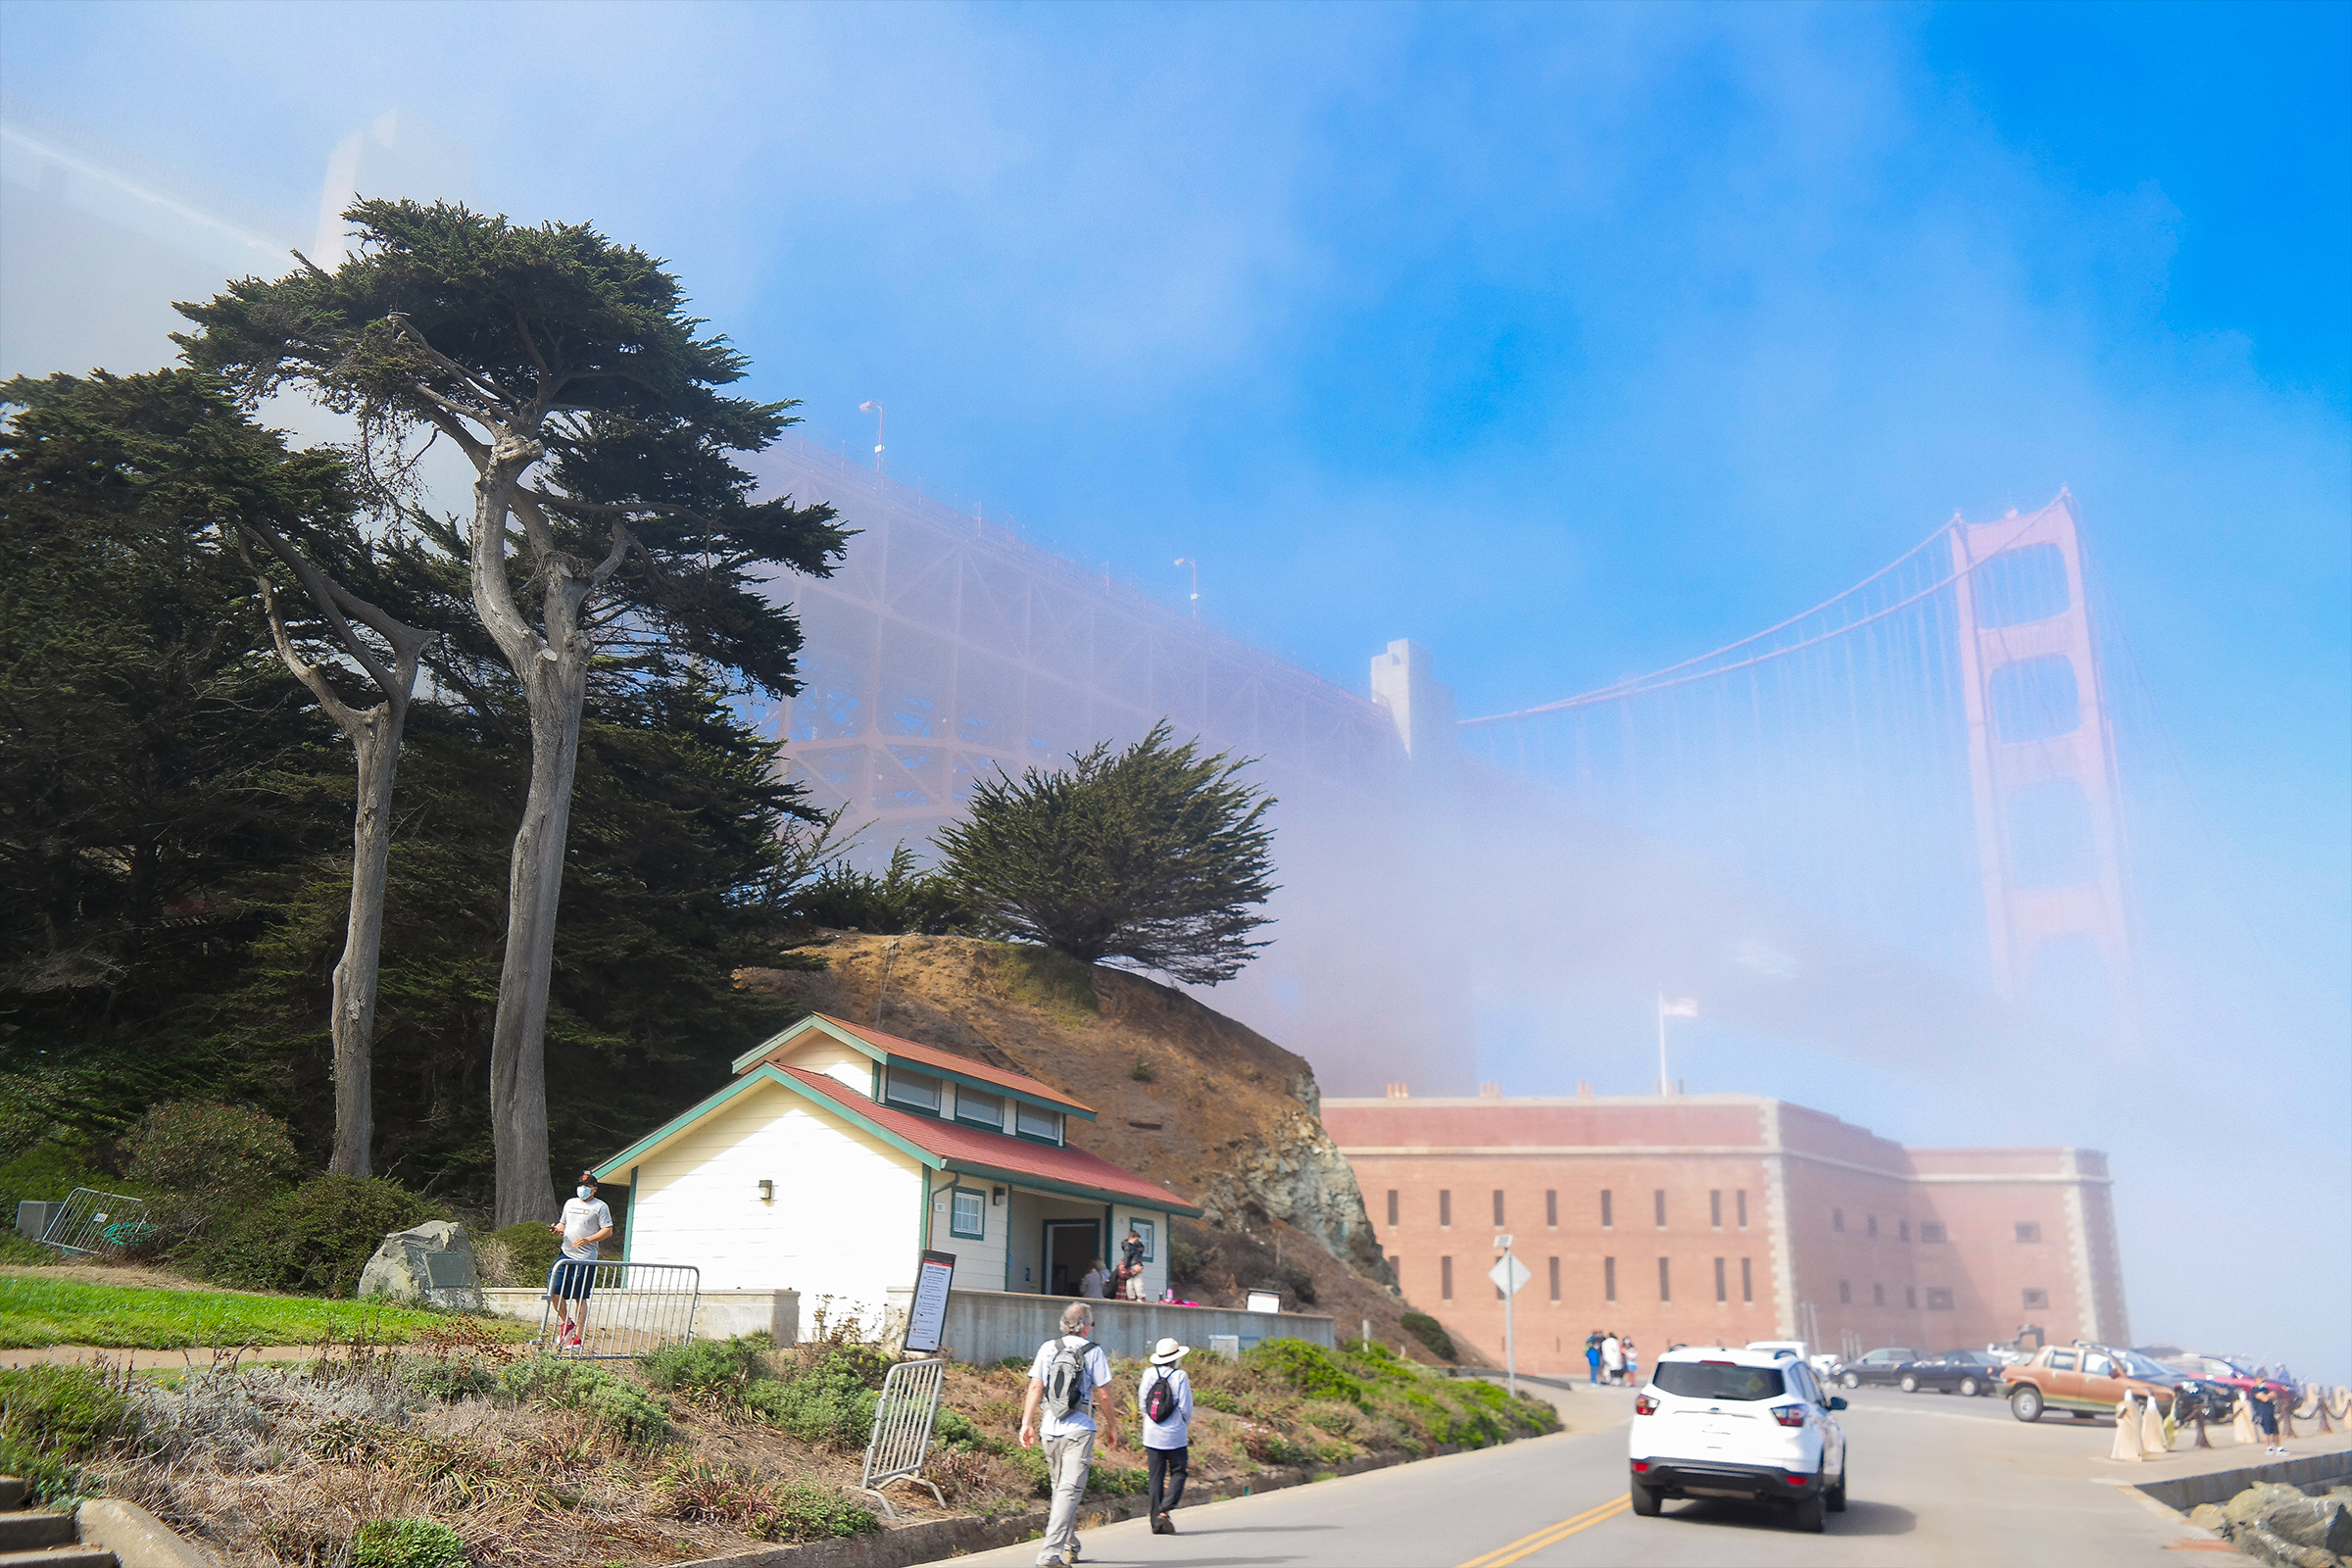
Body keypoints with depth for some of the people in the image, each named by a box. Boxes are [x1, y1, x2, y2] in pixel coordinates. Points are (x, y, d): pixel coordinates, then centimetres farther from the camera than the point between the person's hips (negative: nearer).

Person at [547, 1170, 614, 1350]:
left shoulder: (600, 1206, -1)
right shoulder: (570, 1203, 17)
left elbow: (608, 1230, -5)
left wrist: (588, 1239, -18)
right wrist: (558, 1229, 2)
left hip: (585, 1259, -5)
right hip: (566, 1254, 5)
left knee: (580, 1298, -1)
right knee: (554, 1291, -5)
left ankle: (577, 1338, 5)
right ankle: (567, 1324, 17)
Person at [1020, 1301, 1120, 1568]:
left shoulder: (1047, 1349, 6)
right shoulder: (1093, 1352, -3)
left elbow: (1035, 1388, 0)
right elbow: (1104, 1396, -2)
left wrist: (1027, 1422, 2)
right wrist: (1112, 1428, 9)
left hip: (1051, 1430, 5)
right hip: (1079, 1430, -5)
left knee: (1060, 1488, 19)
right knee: (1070, 1490, -7)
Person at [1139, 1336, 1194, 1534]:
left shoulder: (1149, 1374, 0)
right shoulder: (1180, 1376, -10)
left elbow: (1142, 1402, 5)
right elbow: (1186, 1407, -8)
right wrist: (1186, 1423, 13)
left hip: (1152, 1436, 3)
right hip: (1175, 1436, -3)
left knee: (1156, 1478, 8)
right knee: (1177, 1473, 10)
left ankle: (1156, 1522, 7)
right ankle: (1164, 1510, -9)